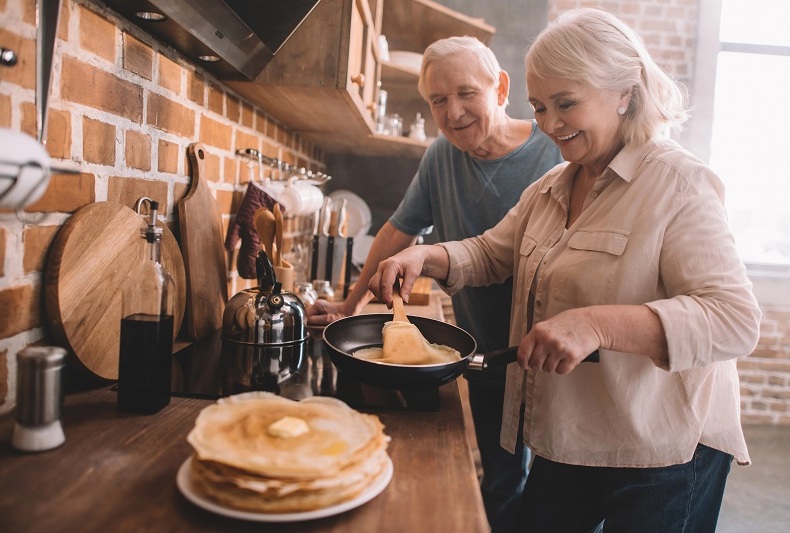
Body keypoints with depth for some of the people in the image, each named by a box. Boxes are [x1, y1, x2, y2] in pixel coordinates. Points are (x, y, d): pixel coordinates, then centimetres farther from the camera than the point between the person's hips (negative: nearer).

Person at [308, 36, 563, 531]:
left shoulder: (557, 154, -15)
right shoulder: (443, 155, 1)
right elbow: (399, 232, 11)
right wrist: (350, 305, 16)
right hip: (484, 363, 4)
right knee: (500, 486, 16)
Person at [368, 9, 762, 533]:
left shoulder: (677, 184, -16)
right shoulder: (550, 189, 7)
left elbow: (735, 318, -25)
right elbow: (492, 254, 15)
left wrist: (598, 324, -39)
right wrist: (426, 256, -6)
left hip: (662, 453, -6)